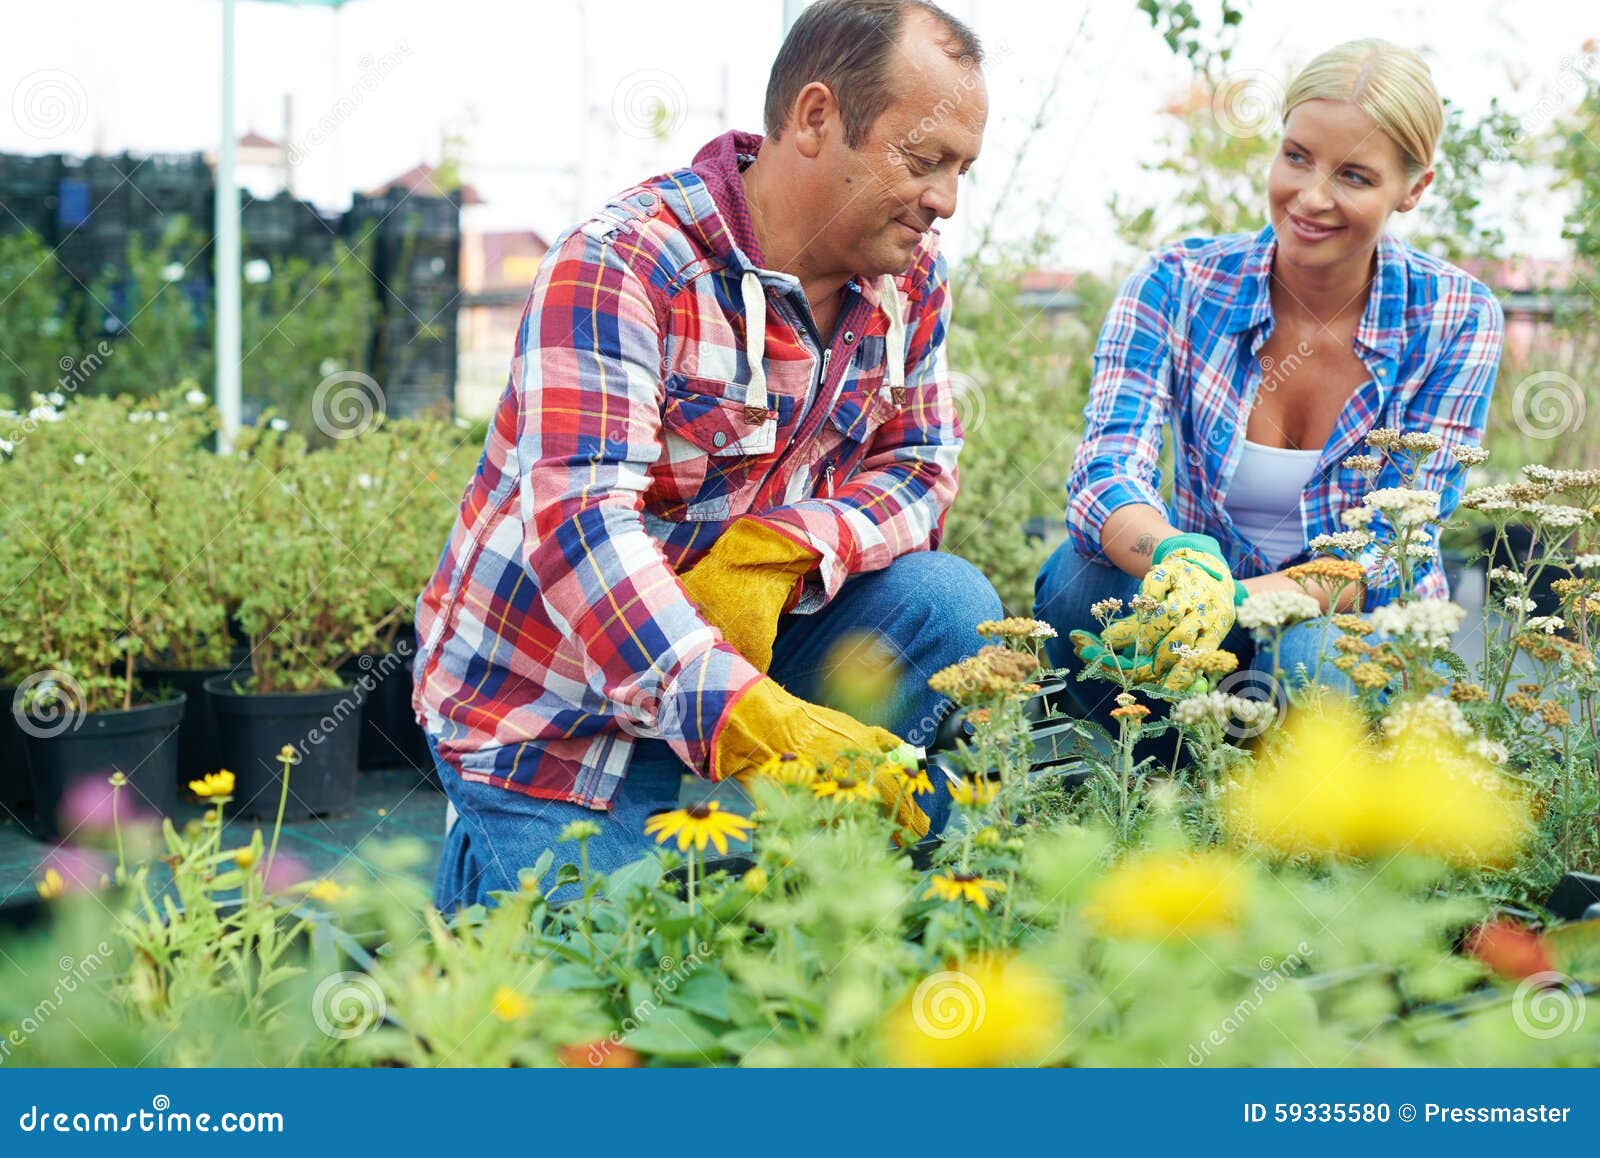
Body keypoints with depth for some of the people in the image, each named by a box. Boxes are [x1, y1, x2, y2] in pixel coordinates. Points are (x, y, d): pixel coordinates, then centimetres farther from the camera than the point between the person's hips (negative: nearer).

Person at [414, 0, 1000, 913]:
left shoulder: (909, 274, -1)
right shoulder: (618, 266, -23)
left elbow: (921, 466, 0)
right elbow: (576, 525, -34)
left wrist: (785, 549, -25)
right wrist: (747, 719, -47)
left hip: (747, 639, 6)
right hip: (553, 707, -5)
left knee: (950, 607, -16)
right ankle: (483, 863, 17)